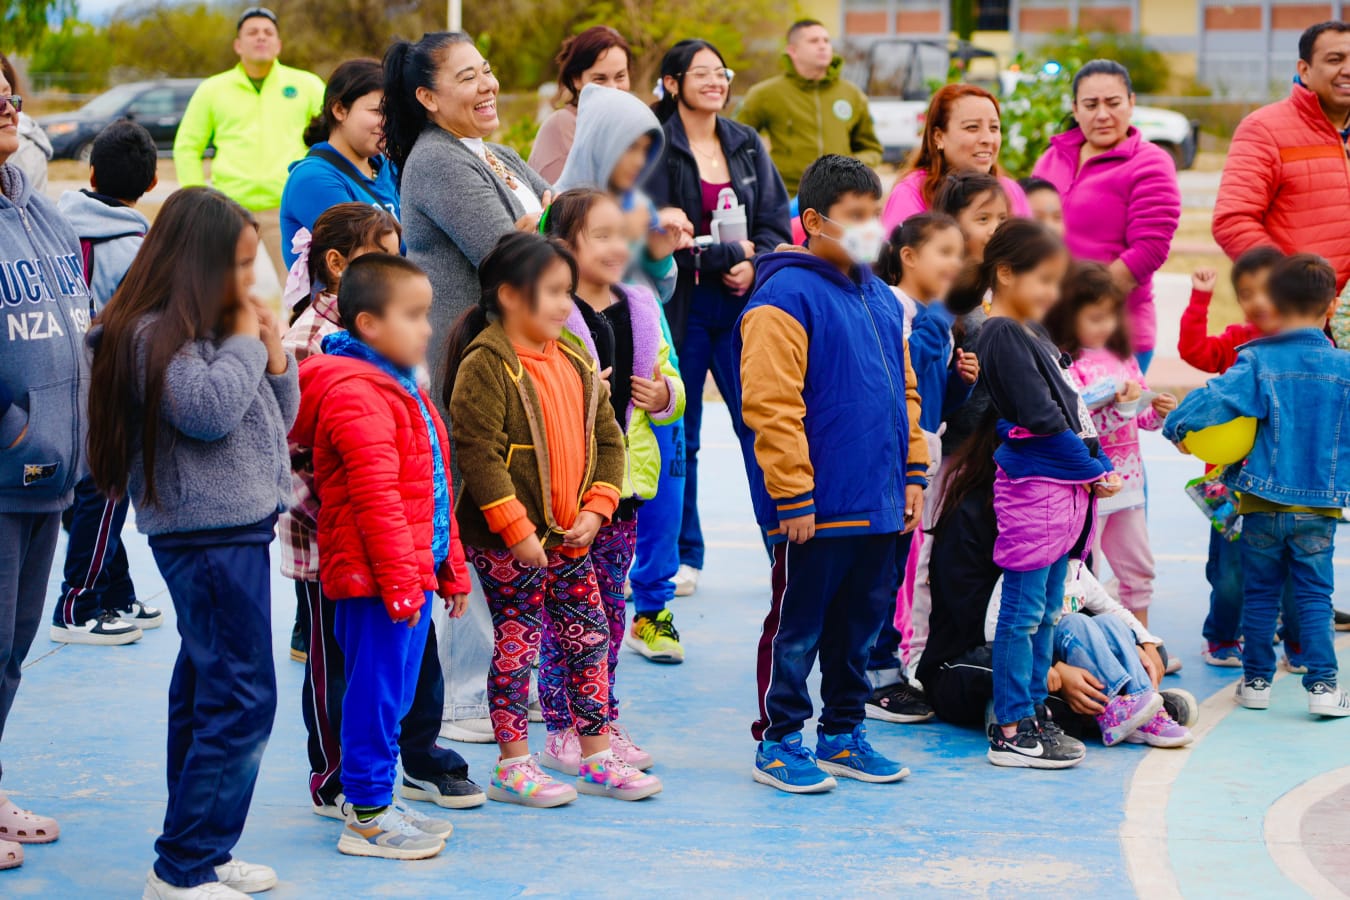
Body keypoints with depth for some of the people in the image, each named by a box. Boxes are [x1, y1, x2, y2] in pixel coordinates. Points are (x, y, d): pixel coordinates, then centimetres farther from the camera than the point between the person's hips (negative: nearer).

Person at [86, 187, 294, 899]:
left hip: (239, 527, 10)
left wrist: (274, 351, 5)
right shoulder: (152, 335, -12)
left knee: (203, 692, 14)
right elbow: (210, 408, -26)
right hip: (206, 533, -10)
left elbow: (277, 420, 20)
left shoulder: (216, 331, 16)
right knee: (242, 699, -12)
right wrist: (244, 341, -12)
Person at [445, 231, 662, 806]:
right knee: (517, 644, 0)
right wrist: (517, 530, -20)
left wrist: (595, 509, -1)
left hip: (570, 538, 7)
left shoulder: (576, 361, 10)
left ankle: (596, 758, 20)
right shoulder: (485, 366, -14)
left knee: (589, 639, 10)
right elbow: (479, 455, -19)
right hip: (507, 542, -7)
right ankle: (513, 767, 11)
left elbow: (606, 439, 13)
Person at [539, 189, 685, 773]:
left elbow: (673, 385, 21)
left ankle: (604, 722, 24)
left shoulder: (642, 310, 11)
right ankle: (561, 730, 8)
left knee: (611, 605, 14)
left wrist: (664, 395, -1)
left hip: (623, 482, 6)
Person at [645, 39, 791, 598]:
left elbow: (776, 221, 8)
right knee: (679, 435, 5)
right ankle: (683, 555, 15)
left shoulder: (747, 145, 11)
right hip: (680, 304, -3)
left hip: (744, 301, 3)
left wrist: (754, 266, -10)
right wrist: (729, 255, -12)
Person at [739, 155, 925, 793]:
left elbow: (905, 392, 21)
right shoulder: (783, 298, -12)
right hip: (815, 511, -7)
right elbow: (770, 406, -17)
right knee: (797, 626, 3)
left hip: (878, 506, 8)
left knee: (862, 622, 15)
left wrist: (913, 473, 14)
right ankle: (779, 743, 14)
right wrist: (794, 497, -18)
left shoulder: (882, 300, 13)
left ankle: (842, 735, 28)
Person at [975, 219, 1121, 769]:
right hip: (1031, 484, -9)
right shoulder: (1002, 336, -12)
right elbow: (1041, 418, -17)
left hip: (1064, 486, 10)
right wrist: (1096, 471, -9)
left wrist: (1094, 468, 4)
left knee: (1047, 613, 12)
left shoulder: (1031, 333, 17)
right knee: (1024, 613, -5)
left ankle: (1031, 716, 19)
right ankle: (1011, 732, -2)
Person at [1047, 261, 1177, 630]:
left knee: (1138, 570, 15)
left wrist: (1159, 412, -2)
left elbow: (1140, 415, 18)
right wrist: (1117, 405, -29)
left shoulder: (1122, 358, 10)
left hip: (1127, 481, 8)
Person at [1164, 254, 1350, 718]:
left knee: (1260, 592, 11)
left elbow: (1216, 398, -19)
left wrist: (1178, 426, -5)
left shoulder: (1257, 361, -9)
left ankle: (1256, 680, 18)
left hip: (1263, 501, -1)